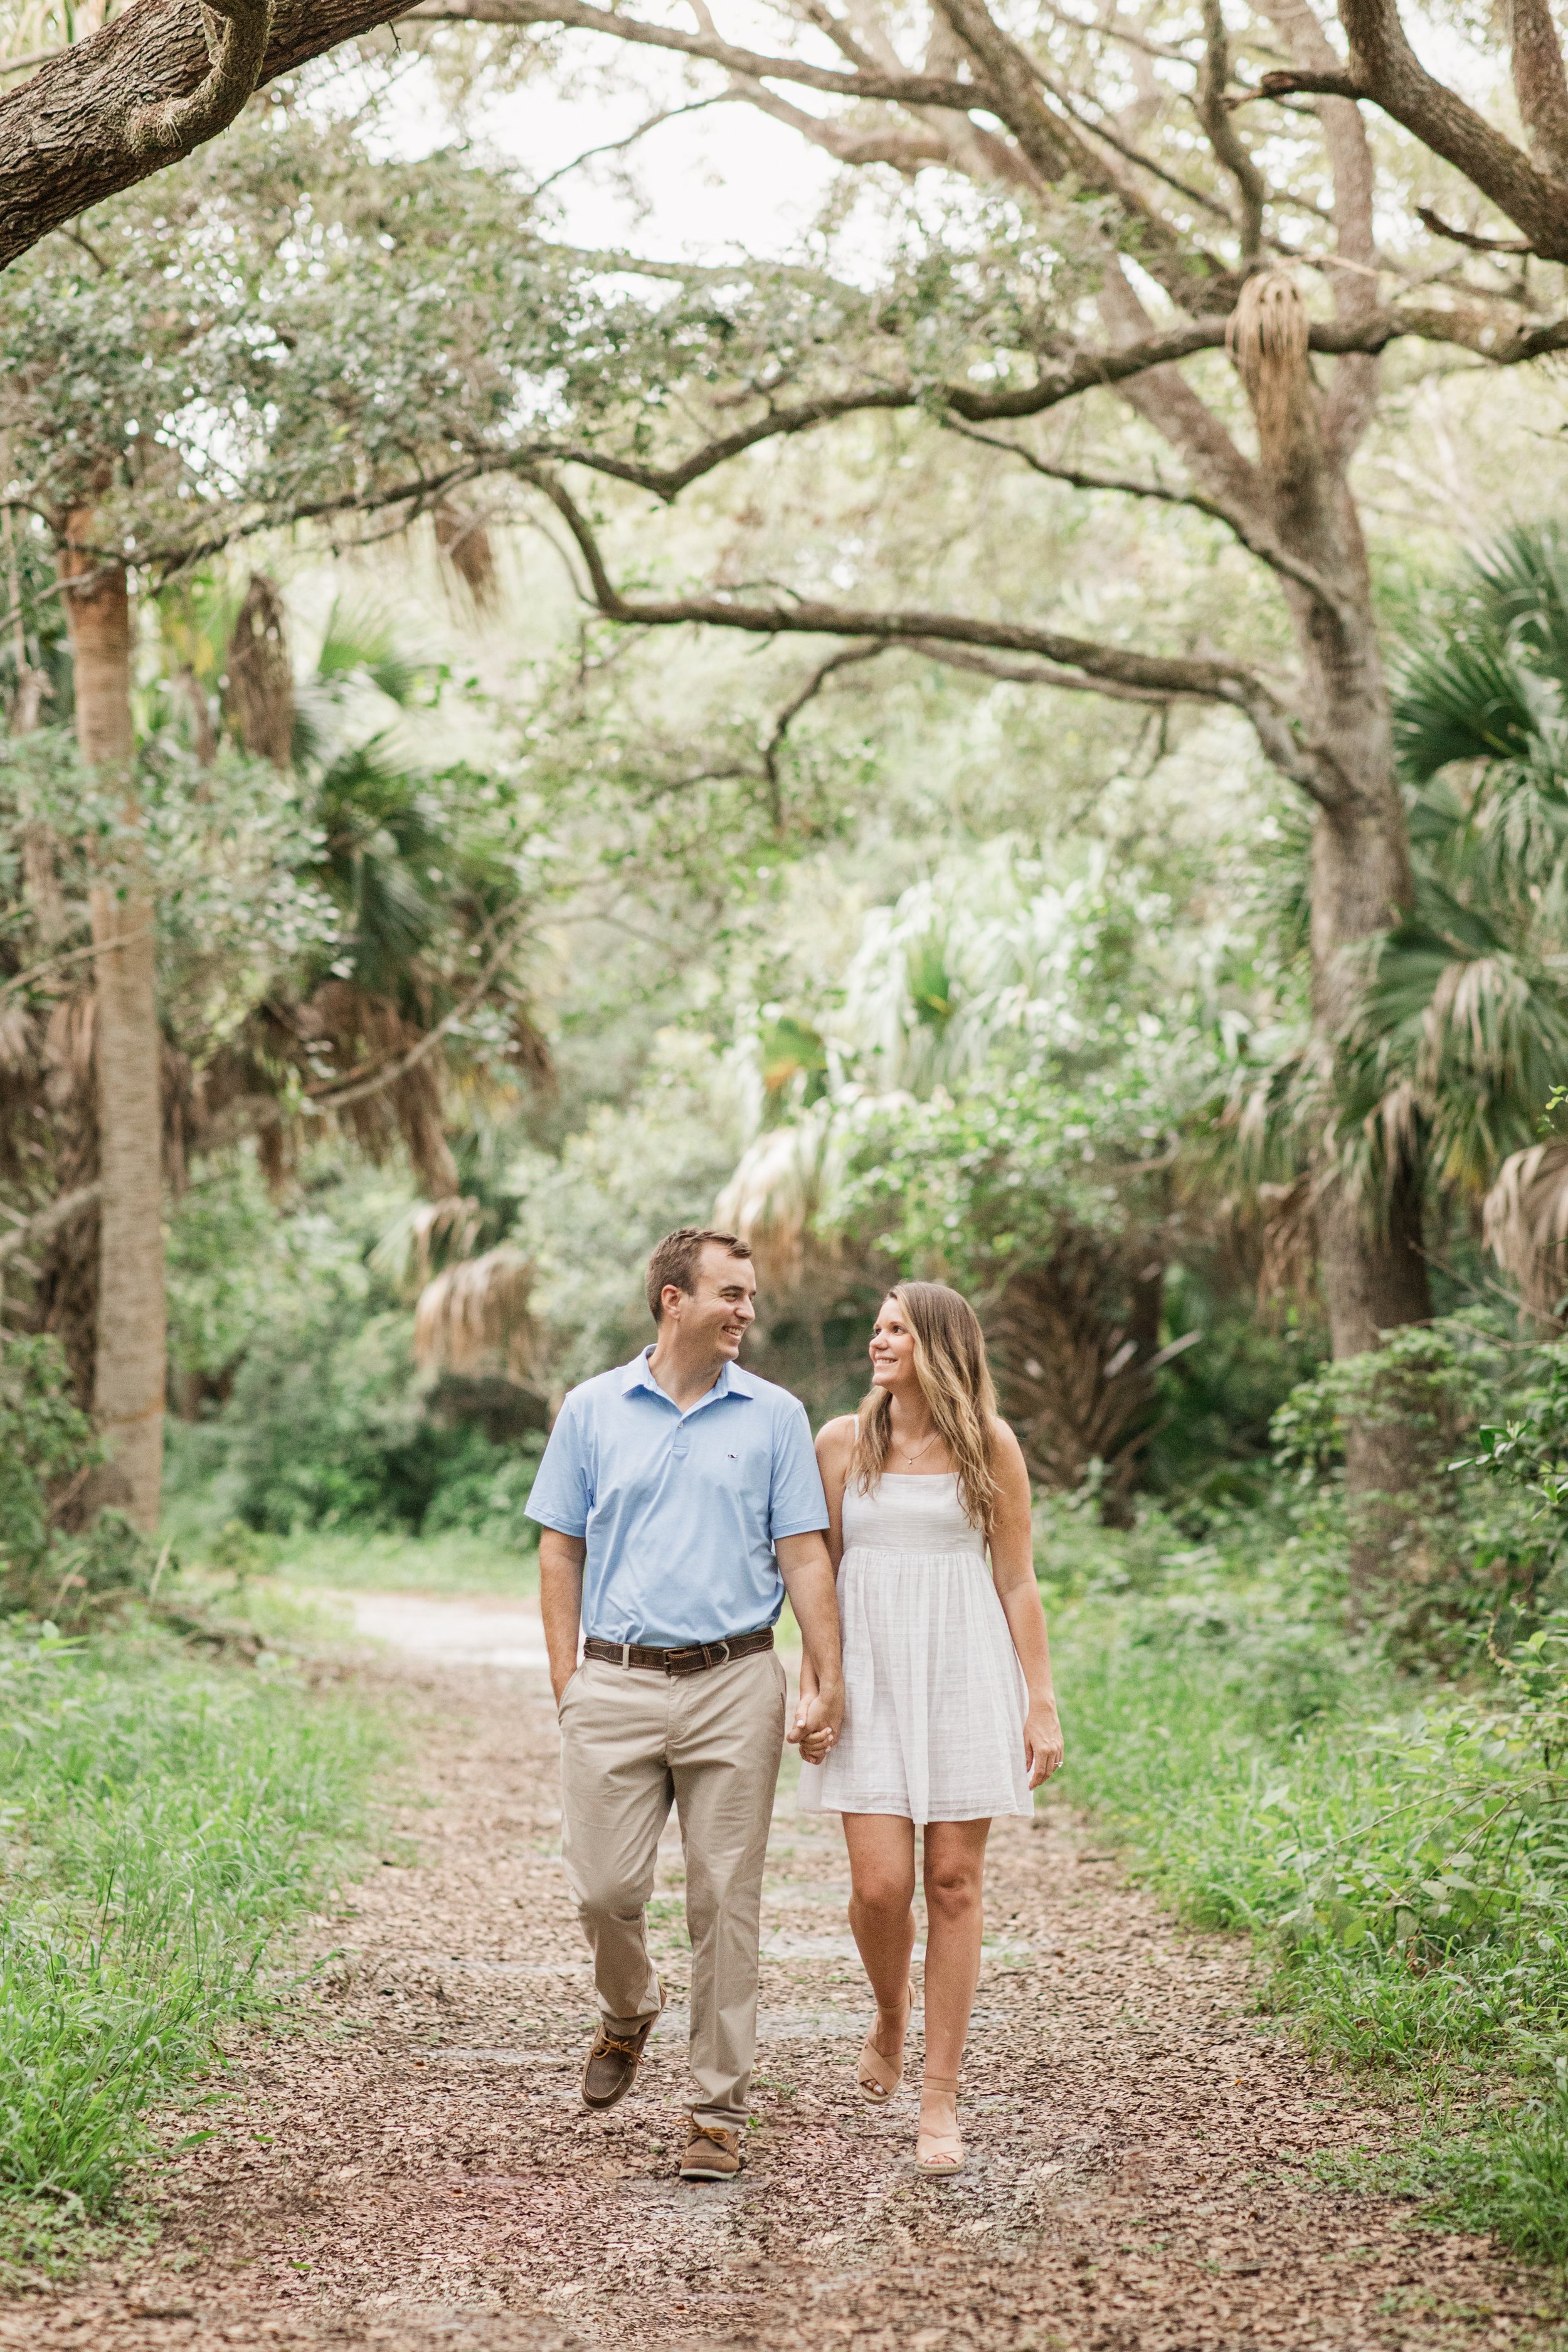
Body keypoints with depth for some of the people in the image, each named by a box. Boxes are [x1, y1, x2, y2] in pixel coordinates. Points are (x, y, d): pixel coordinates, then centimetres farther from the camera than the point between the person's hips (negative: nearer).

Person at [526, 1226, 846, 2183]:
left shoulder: (775, 1417, 5)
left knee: (726, 1901, 1)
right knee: (606, 1887, -1)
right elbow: (561, 1550, 9)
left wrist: (831, 1682, -3)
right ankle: (628, 2012, 32)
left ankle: (721, 2111, 11)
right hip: (618, 1683, 0)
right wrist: (566, 1678, 1)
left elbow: (805, 1554, 4)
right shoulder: (593, 1410, 6)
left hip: (734, 1684, 0)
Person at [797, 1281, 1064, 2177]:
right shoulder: (844, 1442, 6)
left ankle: (941, 2102, 9)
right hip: (871, 1677, 1)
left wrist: (1043, 1702, 0)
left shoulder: (990, 1444, 3)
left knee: (954, 1882, -1)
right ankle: (892, 2012, 26)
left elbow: (1018, 1581, 5)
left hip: (966, 1674, -1)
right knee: (880, 1884, -8)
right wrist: (810, 1687, 3)